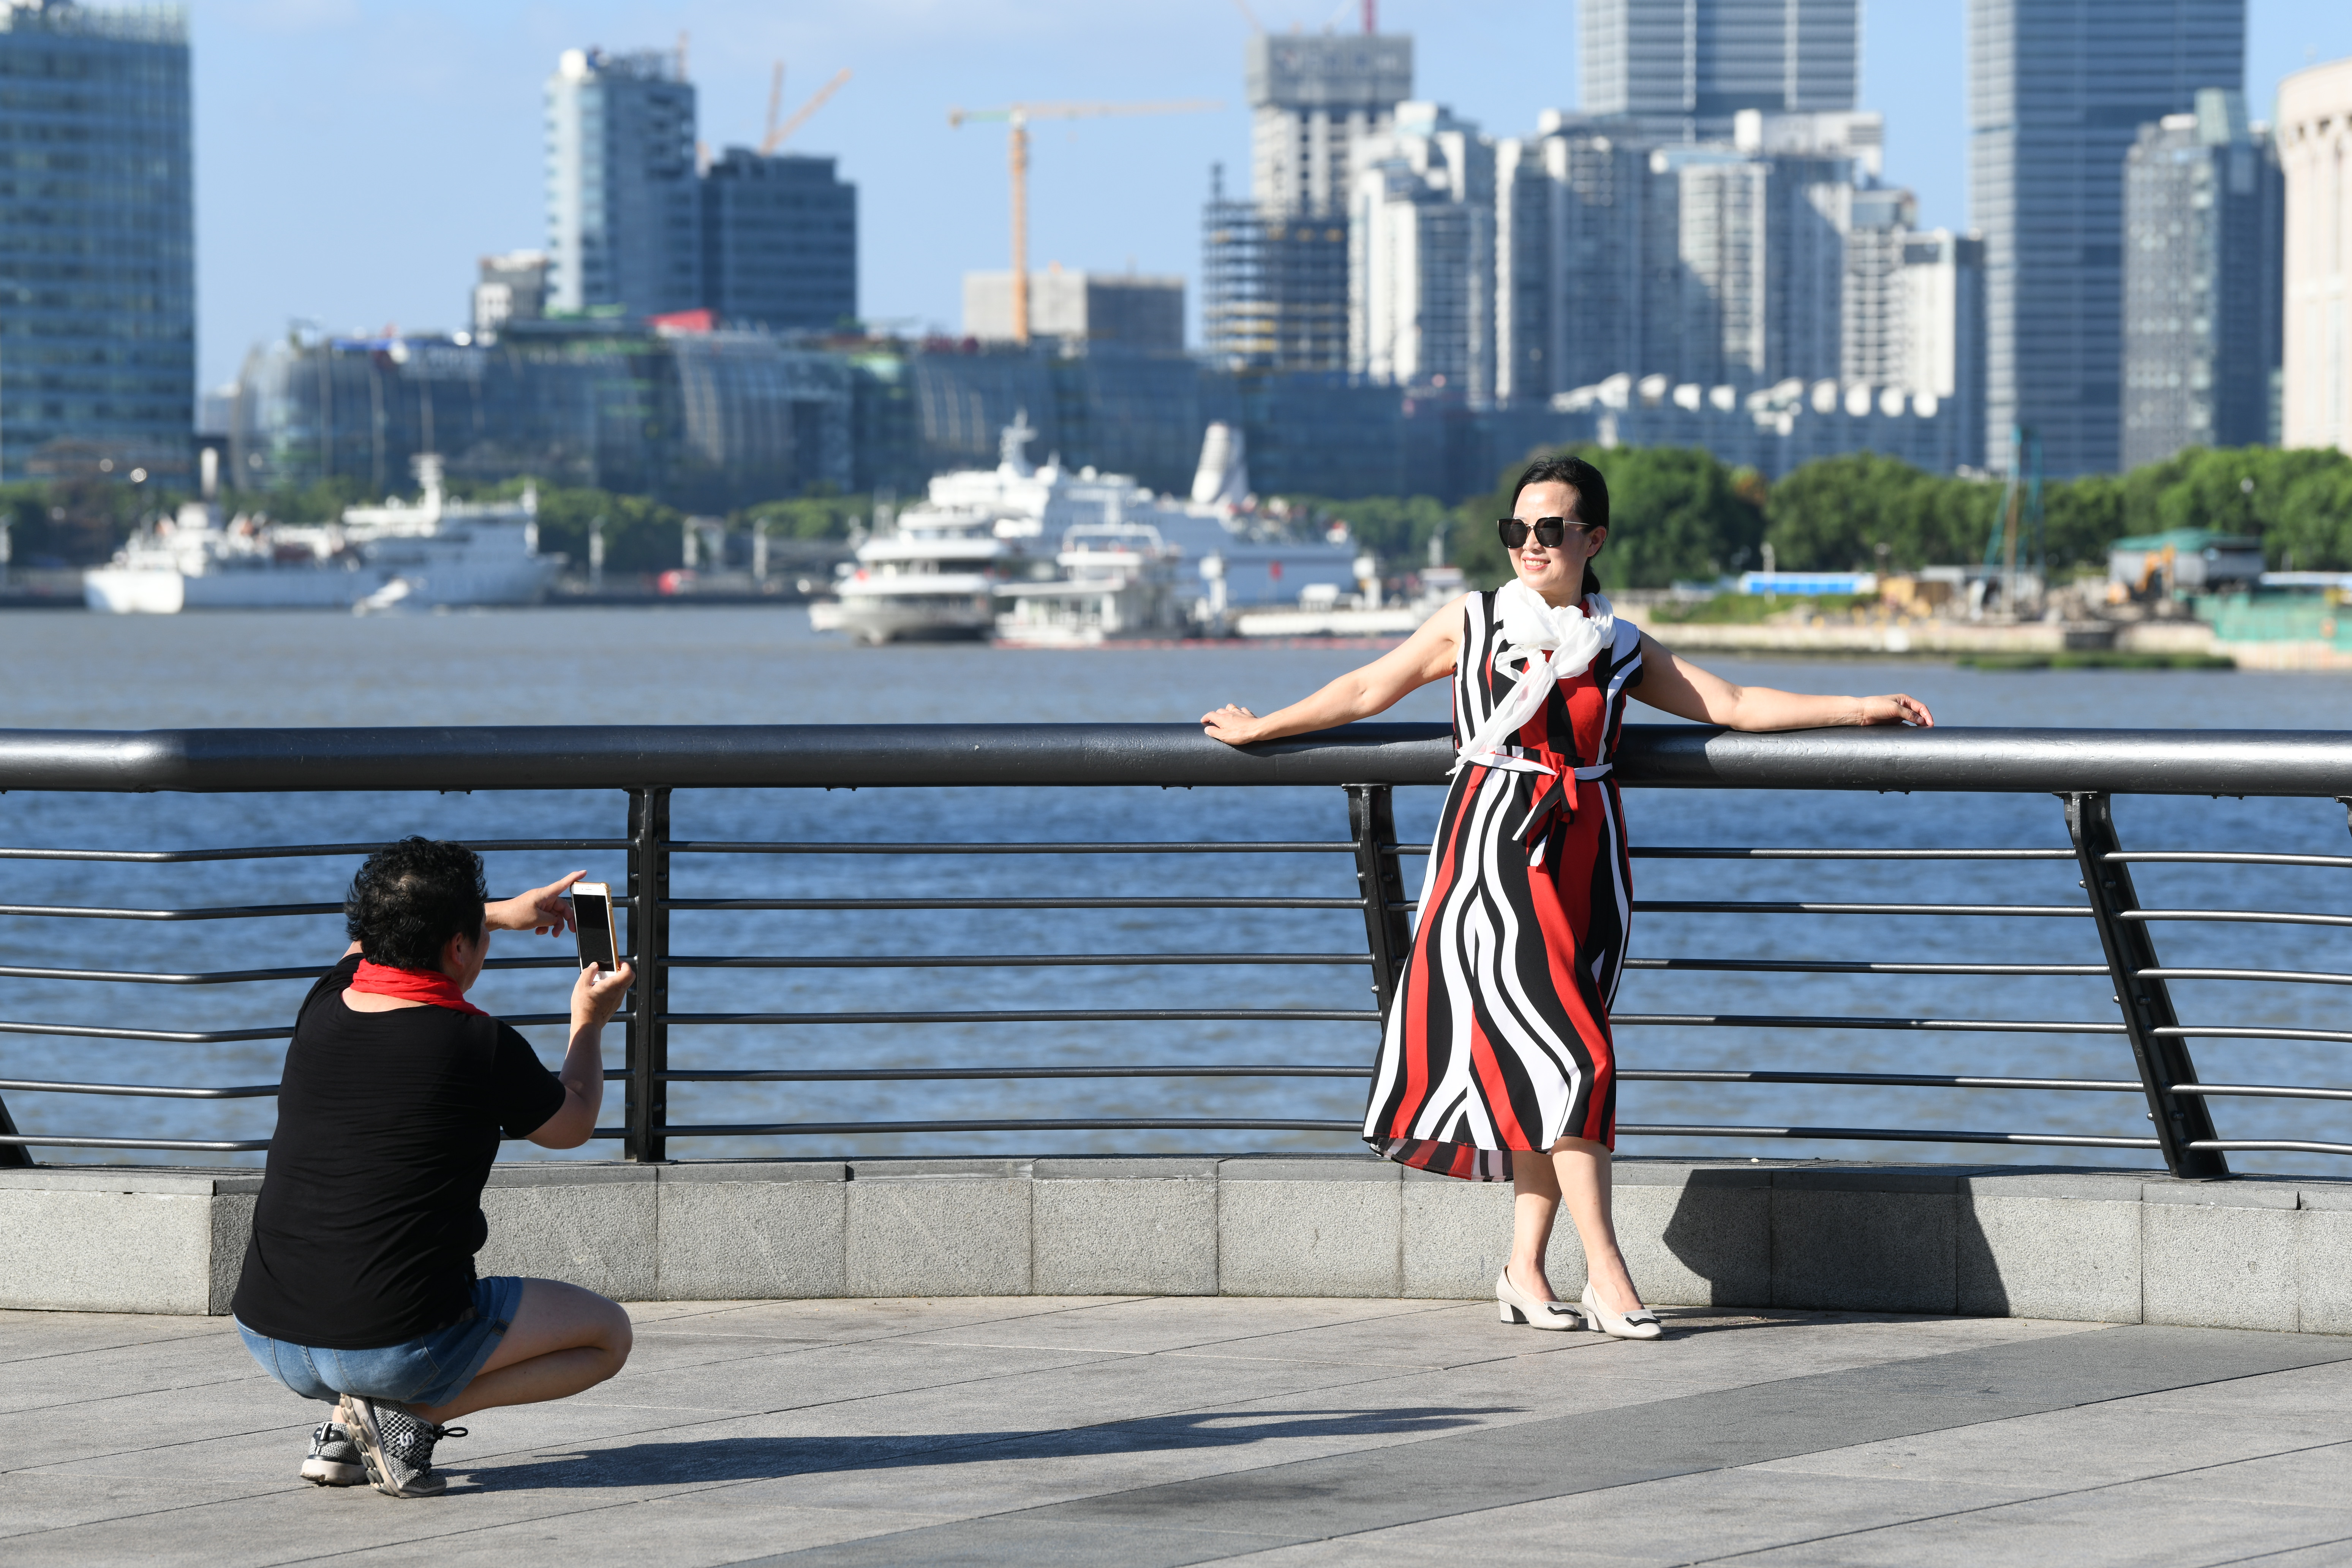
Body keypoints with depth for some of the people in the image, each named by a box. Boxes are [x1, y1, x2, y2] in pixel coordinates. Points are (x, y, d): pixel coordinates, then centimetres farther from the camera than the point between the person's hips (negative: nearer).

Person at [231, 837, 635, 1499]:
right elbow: (573, 1127, 10)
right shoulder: (482, 1047, -12)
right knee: (607, 1334, 13)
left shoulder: (325, 1006, 4)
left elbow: (371, 935, 31)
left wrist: (504, 913, 38)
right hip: (394, 1349, -6)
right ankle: (410, 1417, -4)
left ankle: (344, 1429, 16)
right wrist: (588, 1022, 27)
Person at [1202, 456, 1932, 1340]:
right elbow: (1370, 689, 15)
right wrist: (1259, 731, 21)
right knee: (1565, 1053, -13)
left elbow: (1737, 706, 9)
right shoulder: (1472, 623, 6)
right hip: (1496, 854, -3)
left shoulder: (1623, 651, 11)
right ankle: (1605, 1271, -14)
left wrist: (1856, 709, 2)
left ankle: (1525, 1269, 12)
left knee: (1537, 1072, 3)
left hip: (1585, 862, 3)